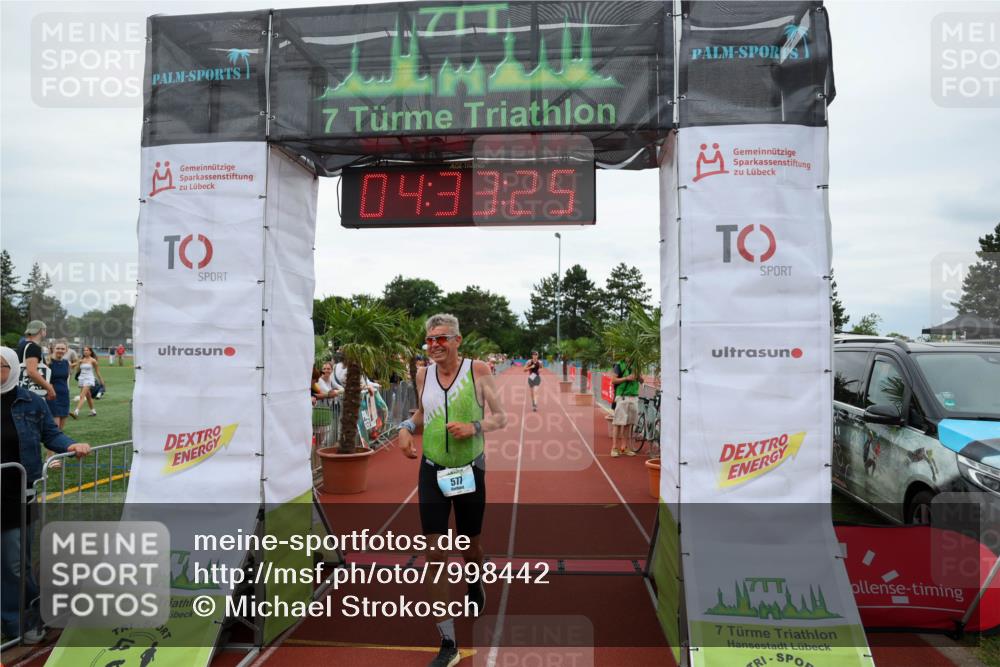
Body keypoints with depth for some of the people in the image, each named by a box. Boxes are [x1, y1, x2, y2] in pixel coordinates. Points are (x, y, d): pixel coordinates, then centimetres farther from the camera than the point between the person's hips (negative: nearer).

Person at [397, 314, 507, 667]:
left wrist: (474, 427, -23)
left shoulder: (477, 370, -10)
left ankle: (475, 584, 54)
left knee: (469, 544, 16)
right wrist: (407, 427, -4)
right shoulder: (423, 374, 0)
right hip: (432, 470, 2)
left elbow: (501, 417, -4)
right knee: (433, 551, -5)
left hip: (470, 470, -2)